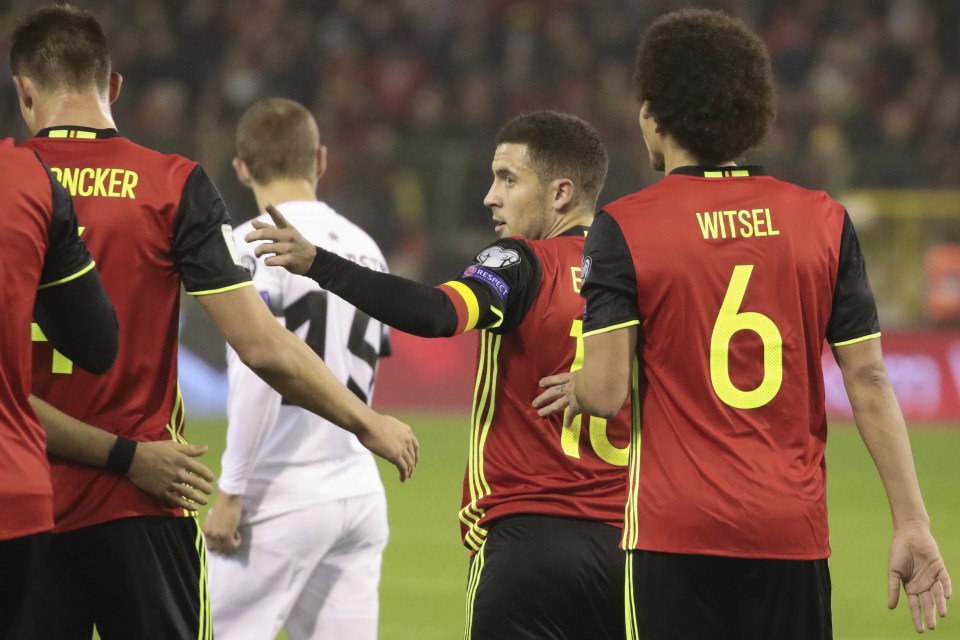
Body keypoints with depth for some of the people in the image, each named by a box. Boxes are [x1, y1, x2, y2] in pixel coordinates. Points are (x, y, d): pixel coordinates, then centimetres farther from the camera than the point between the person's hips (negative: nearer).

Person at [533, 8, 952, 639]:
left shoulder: (623, 229, -4)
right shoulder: (823, 220, 4)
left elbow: (606, 392, -10)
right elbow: (869, 381, 2)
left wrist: (577, 386, 14)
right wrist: (912, 523, 4)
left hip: (676, 532, -3)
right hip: (793, 532, 3)